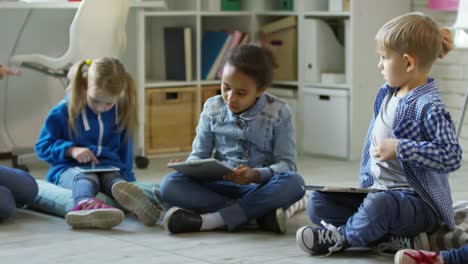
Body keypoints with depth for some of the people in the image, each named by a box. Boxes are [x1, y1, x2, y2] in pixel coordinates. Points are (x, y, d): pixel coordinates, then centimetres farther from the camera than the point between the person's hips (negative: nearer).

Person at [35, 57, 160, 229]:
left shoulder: (120, 114, 9)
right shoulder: (63, 112, -2)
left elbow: (125, 150, 21)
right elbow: (43, 147, 2)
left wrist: (127, 177, 13)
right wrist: (71, 150, -13)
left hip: (108, 168, 3)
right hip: (70, 169, -3)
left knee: (114, 179, -35)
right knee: (85, 178, -40)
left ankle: (126, 192, -74)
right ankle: (84, 204, -78)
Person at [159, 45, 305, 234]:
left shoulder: (277, 113, -5)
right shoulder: (212, 109, 3)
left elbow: (287, 163, -8)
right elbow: (199, 154, 7)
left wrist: (256, 175, -28)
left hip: (261, 188, -2)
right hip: (222, 186, 3)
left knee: (293, 182, -35)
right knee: (170, 184, -25)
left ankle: (208, 219, -35)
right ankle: (260, 212, -31)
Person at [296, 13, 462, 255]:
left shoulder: (429, 107, -17)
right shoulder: (388, 94, 8)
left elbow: (451, 157, -24)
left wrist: (400, 149, -25)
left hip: (417, 200, -9)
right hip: (376, 190, 9)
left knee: (376, 207, -38)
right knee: (318, 203, 1)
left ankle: (339, 237, -7)